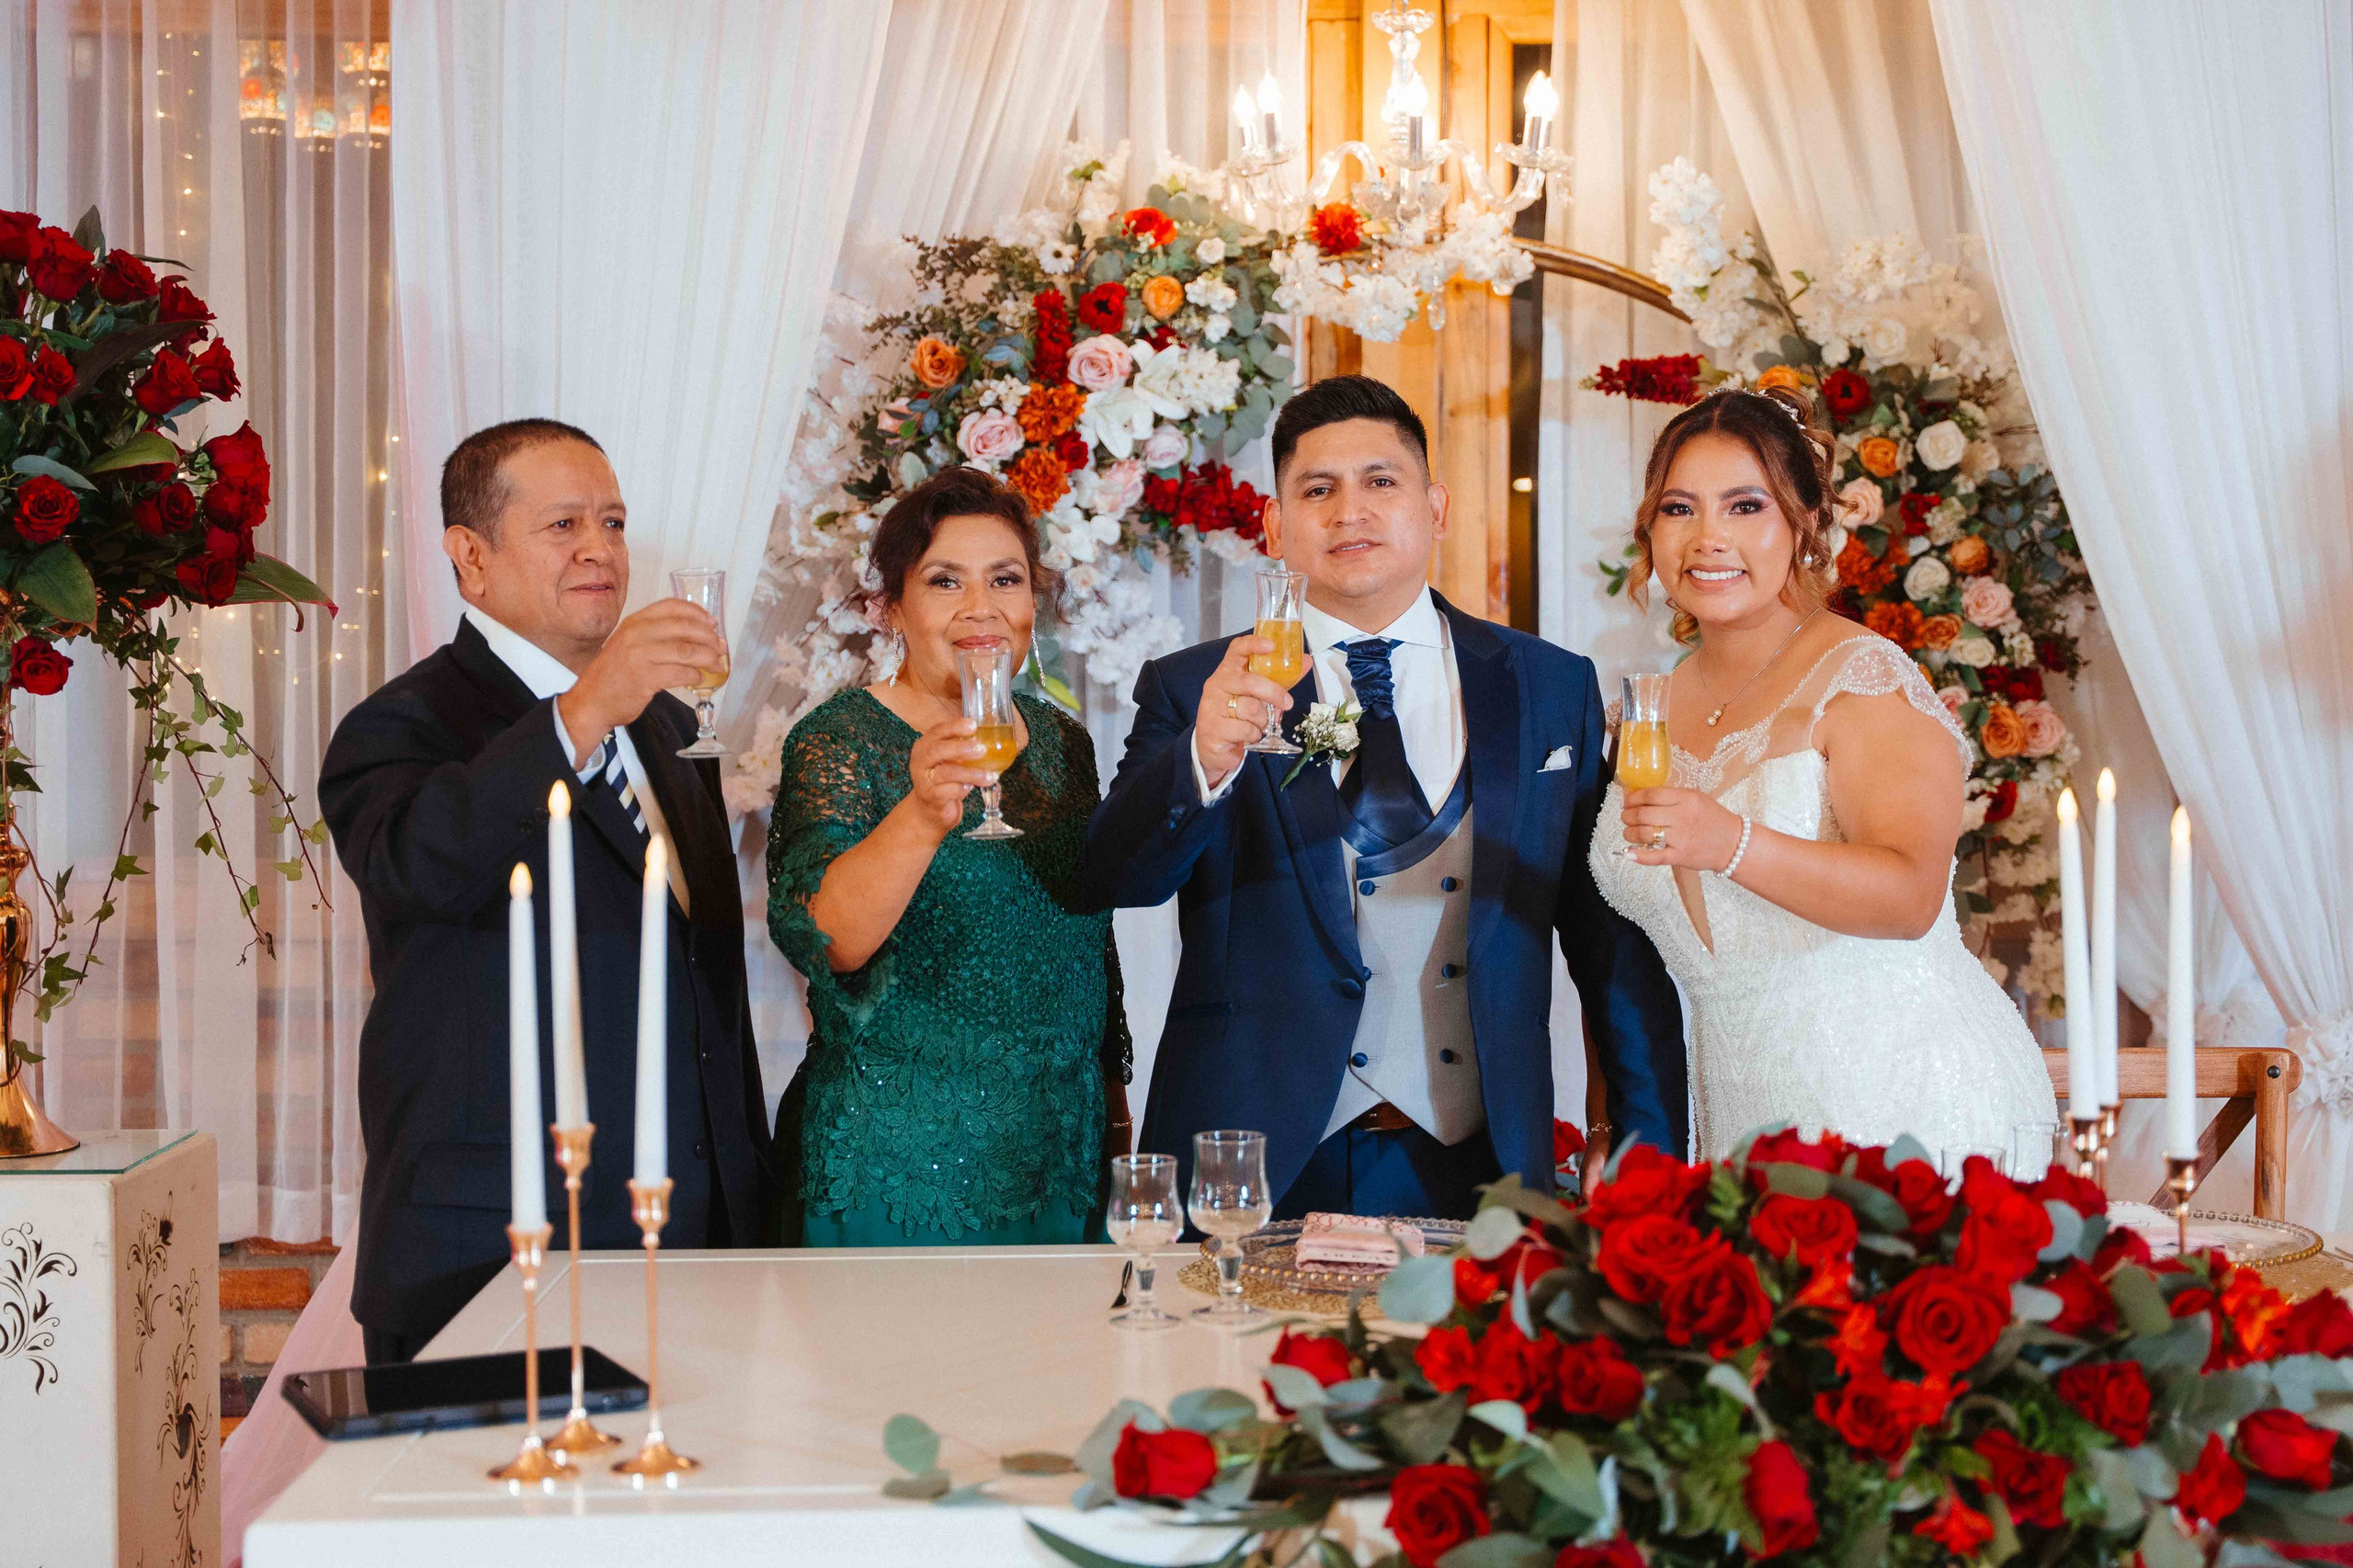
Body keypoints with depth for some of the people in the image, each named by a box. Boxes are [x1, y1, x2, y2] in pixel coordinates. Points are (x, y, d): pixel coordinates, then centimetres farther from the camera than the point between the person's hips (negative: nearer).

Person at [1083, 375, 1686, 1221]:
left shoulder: (1552, 689, 8)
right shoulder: (1192, 692, 4)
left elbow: (1614, 946, 9)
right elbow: (1109, 879, -10)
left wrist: (1654, 1166, 4)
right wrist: (1205, 763, -29)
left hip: (1469, 1172, 1)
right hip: (1259, 1173, -1)